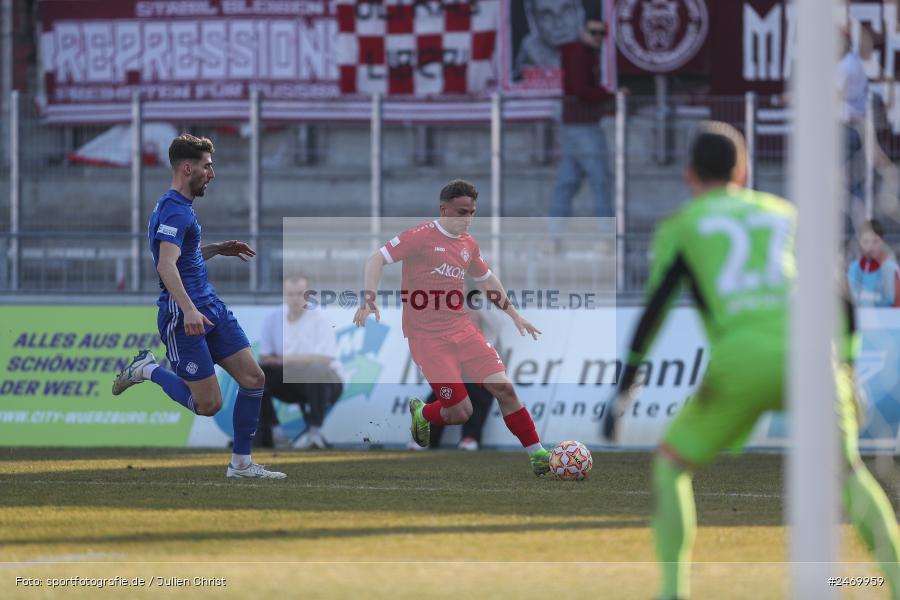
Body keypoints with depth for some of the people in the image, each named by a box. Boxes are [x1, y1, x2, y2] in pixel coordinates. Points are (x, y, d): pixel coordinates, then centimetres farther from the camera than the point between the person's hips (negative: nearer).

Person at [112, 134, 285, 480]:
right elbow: (166, 265, -29)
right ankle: (149, 370, 12)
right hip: (184, 318, -10)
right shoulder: (175, 210, -16)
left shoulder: (181, 208, 16)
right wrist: (188, 310, -39)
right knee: (209, 405, -9)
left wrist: (217, 250, 22)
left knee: (253, 378, 1)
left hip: (211, 308, 10)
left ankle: (241, 464, 8)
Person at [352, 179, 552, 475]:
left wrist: (514, 314, 31)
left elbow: (486, 279, 30)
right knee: (460, 411, -10)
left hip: (462, 328, 6)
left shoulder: (468, 244, 12)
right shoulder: (422, 236, -9)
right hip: (428, 337, -6)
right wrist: (369, 298, -25)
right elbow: (376, 259, -13)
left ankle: (538, 455, 0)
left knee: (503, 387, -8)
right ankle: (422, 414, 25)